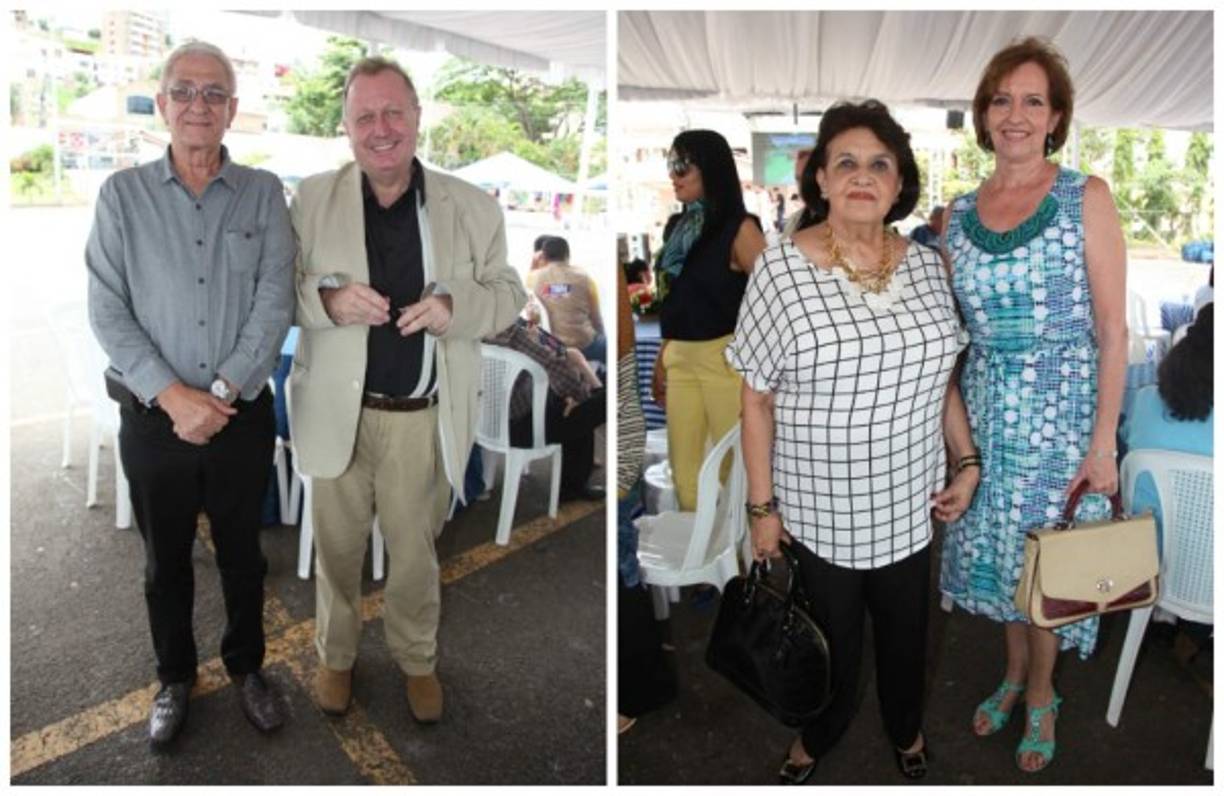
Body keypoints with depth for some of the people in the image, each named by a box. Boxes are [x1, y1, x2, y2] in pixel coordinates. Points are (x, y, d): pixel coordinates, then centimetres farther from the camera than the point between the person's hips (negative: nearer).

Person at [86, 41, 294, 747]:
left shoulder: (264, 194, -1)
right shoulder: (122, 195, -1)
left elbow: (276, 304, -9)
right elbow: (108, 312, -6)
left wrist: (221, 393, -16)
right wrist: (173, 396, -17)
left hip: (243, 415, 0)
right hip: (153, 418, 0)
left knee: (243, 554, 15)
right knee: (166, 561, 16)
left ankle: (247, 665, 37)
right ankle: (175, 676, 38)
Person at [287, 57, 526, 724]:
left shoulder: (473, 206, -3)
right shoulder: (311, 198, -2)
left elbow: (507, 291, 3)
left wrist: (455, 307, -19)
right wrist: (328, 298, -20)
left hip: (425, 419, 0)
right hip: (338, 413, 1)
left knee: (416, 550, 17)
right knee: (337, 548, 18)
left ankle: (418, 659, 41)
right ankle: (335, 655, 43)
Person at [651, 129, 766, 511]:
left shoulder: (739, 228, -8)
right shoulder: (677, 226, 13)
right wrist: (661, 357, 17)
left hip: (725, 358, -7)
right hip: (679, 358, 7)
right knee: (682, 464, 12)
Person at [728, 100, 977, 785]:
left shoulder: (927, 266, -1)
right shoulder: (781, 270, -15)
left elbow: (943, 378, 9)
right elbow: (758, 397, -11)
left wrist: (968, 462, 3)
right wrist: (763, 505, -10)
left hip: (909, 502, 4)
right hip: (819, 508, -3)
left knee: (905, 626, 23)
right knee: (831, 633, 17)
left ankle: (907, 728, 53)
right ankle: (818, 734, 47)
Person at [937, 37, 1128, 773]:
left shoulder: (1086, 199, -7)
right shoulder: (961, 213, 4)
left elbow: (1113, 331, -9)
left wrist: (1103, 442, -13)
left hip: (1064, 407, -3)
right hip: (987, 408, 4)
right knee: (998, 548, 15)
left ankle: (1042, 694, 32)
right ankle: (1016, 672, 39)